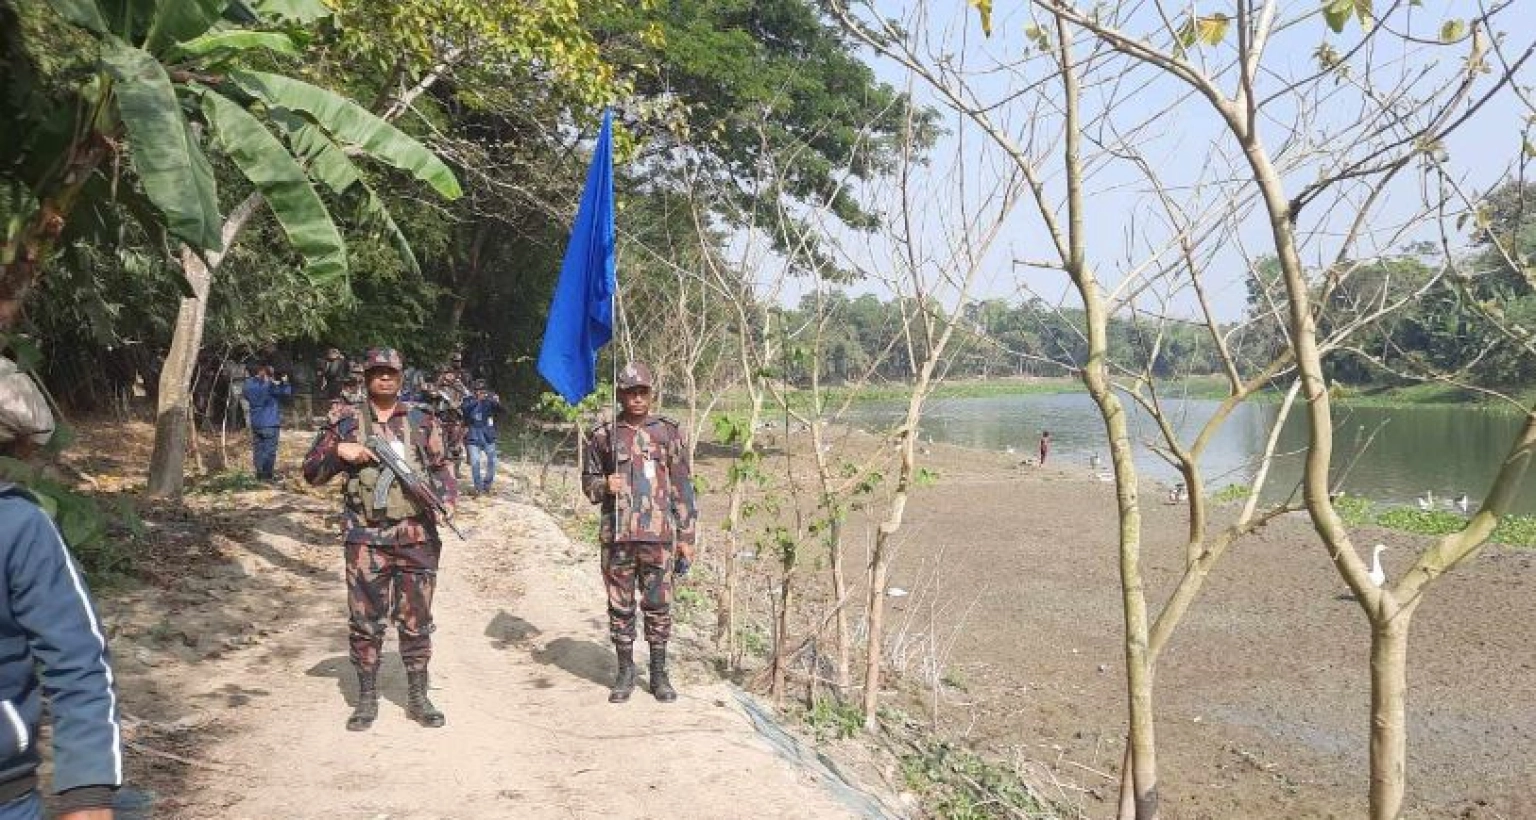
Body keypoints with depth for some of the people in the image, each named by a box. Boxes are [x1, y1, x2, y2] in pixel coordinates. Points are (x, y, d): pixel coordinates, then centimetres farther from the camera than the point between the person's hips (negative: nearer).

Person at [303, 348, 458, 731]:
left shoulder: (422, 420, 7)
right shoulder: (346, 422, 6)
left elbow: (440, 467, 9)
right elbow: (311, 471, 8)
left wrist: (447, 498, -9)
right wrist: (338, 452, -10)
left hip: (417, 537, 0)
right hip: (366, 539, 0)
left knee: (416, 620, 6)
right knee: (365, 621, 4)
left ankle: (418, 698, 17)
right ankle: (366, 699, 17)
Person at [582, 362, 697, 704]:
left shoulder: (669, 433, 4)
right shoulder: (603, 436, 5)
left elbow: (682, 487, 5)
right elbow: (588, 482, 14)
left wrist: (686, 538, 1)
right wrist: (604, 486, -10)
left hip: (658, 535, -1)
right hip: (617, 535, 1)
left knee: (658, 606, 5)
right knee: (620, 607, 7)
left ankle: (659, 674, 18)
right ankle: (625, 673, 21)